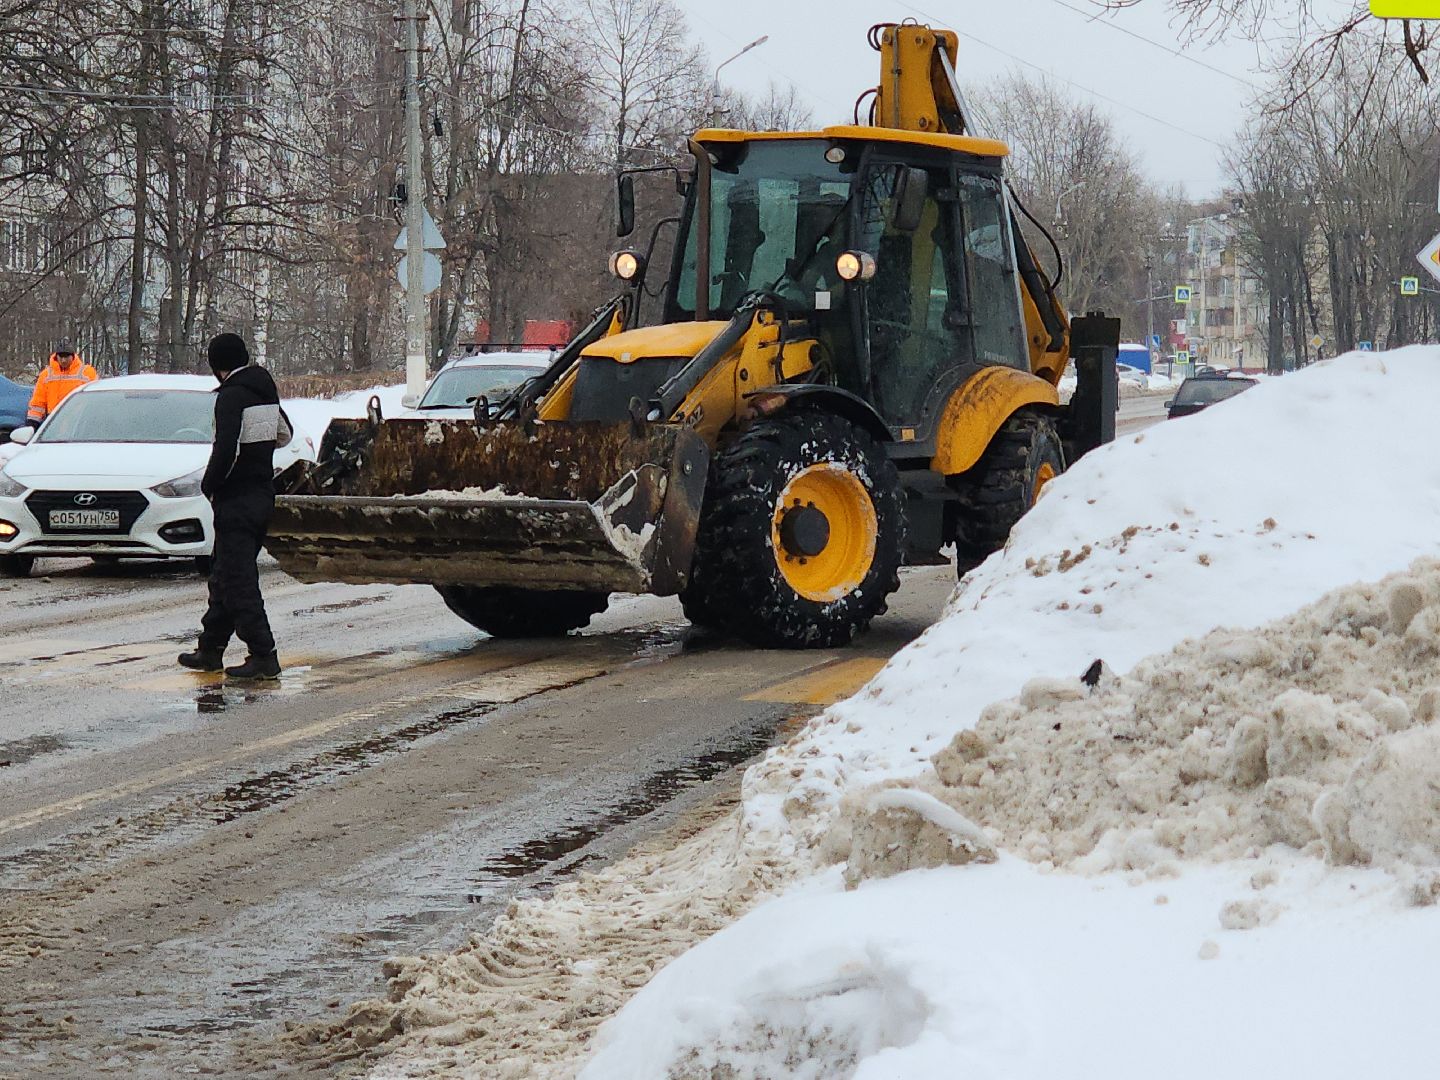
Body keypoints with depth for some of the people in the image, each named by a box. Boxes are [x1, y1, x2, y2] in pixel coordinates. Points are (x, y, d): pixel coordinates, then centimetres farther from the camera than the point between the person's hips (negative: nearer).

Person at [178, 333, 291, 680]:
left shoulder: (231, 396, -16)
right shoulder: (267, 392, 10)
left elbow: (226, 450, -24)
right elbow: (284, 434, 26)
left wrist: (209, 485, -10)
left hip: (237, 499, -9)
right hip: (263, 493, 9)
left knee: (238, 580, -6)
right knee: (224, 574, 17)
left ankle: (263, 656, -9)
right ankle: (211, 648, 24)